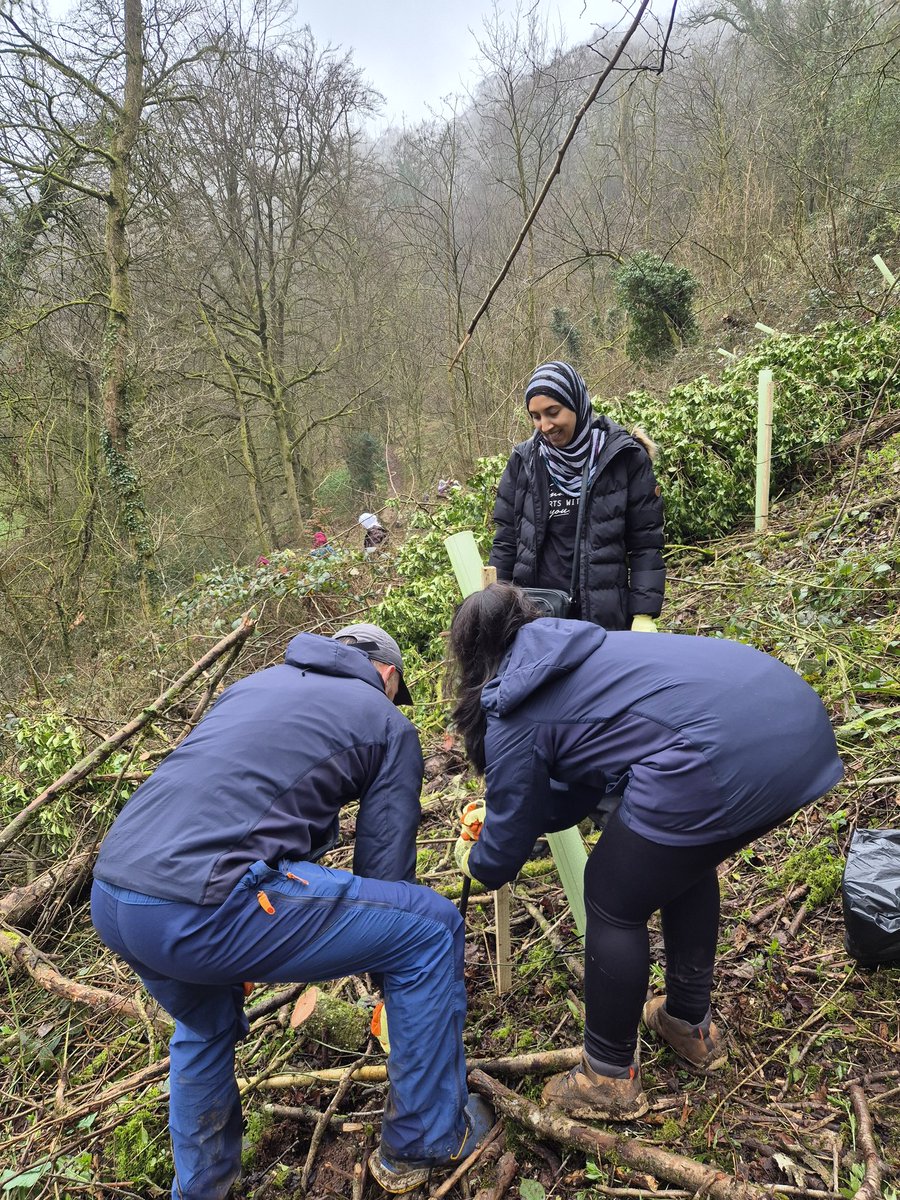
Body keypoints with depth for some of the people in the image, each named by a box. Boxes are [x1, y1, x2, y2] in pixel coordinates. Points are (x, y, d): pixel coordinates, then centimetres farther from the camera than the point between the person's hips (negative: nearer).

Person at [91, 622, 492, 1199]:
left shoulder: (255, 682, 27)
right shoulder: (389, 725, 10)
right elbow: (385, 872, 10)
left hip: (109, 897, 8)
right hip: (199, 908, -8)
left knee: (206, 1025, 39)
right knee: (433, 925, 9)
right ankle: (424, 1141, 25)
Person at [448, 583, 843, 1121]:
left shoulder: (513, 712, 6)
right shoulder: (580, 653, 27)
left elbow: (502, 857, 16)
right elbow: (576, 793, 36)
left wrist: (475, 859, 38)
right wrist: (502, 814, 45)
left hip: (727, 755, -9)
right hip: (800, 715, 9)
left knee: (613, 903, 14)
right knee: (685, 861, 32)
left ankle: (611, 1079, 33)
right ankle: (691, 1024, 48)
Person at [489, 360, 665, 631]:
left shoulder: (625, 458, -4)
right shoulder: (524, 461, 4)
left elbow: (646, 542, -2)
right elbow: (506, 539, 10)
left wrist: (644, 614, -8)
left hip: (604, 616, -2)